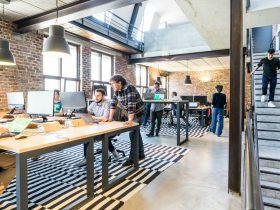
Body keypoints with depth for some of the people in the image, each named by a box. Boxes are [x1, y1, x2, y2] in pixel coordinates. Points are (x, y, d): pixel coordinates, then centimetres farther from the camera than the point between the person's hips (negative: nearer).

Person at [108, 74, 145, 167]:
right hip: (128, 114, 8)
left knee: (133, 134, -12)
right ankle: (141, 154, 27)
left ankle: (132, 158, -3)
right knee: (136, 133, 14)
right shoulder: (116, 90, -1)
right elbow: (113, 103, -1)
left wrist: (130, 120, -40)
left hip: (137, 113, -8)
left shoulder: (129, 88, -27)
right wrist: (110, 117, -8)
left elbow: (131, 105, -35)